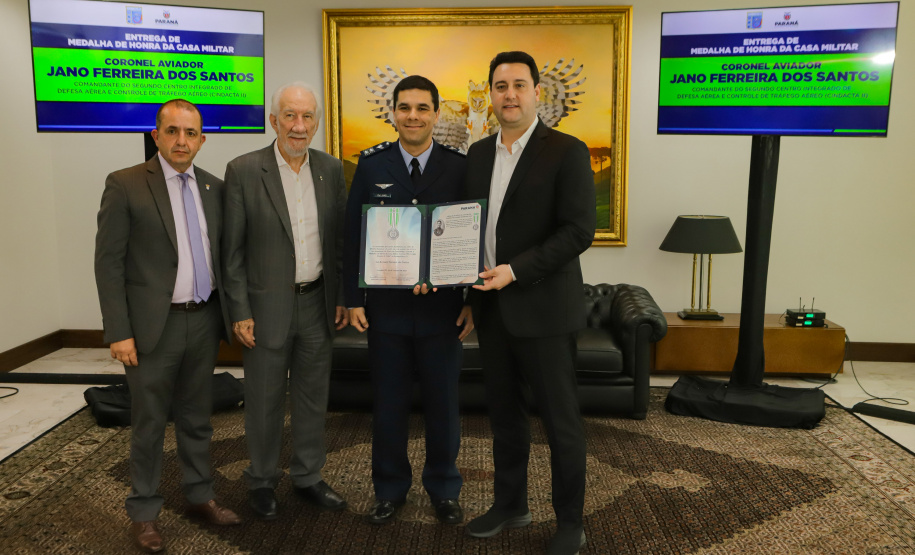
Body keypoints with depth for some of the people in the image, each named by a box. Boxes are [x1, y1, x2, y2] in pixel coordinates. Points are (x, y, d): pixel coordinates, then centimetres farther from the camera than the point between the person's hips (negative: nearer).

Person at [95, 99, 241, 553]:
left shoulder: (214, 188, 6)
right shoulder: (125, 185, -8)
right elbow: (108, 263, -9)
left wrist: (228, 313, 7)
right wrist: (119, 332, -13)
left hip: (204, 320, 4)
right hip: (153, 324, -4)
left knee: (197, 417, 16)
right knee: (149, 423, 9)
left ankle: (200, 497, 32)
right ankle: (143, 512, 26)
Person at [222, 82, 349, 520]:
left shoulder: (331, 169, 3)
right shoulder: (243, 171, -8)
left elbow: (340, 239, 9)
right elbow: (232, 250, -6)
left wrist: (342, 298, 6)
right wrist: (240, 312, -9)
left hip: (317, 304, 4)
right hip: (267, 307, -3)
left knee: (313, 397, 15)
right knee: (265, 400, 10)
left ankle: (308, 476, 33)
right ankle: (262, 481, 30)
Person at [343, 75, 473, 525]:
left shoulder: (460, 167, -2)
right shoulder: (371, 165, 1)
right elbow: (353, 236, 2)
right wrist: (354, 299, -1)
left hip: (443, 307, 0)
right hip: (385, 306, 1)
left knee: (443, 403, 11)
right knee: (388, 403, 12)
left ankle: (444, 489, 31)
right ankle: (390, 489, 31)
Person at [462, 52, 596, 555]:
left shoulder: (566, 152, -8)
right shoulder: (478, 154, 11)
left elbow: (578, 231, -15)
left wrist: (515, 270, -21)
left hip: (543, 309, -6)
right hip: (491, 306, 6)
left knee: (561, 419, 7)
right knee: (503, 412, 17)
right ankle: (510, 504, 36)